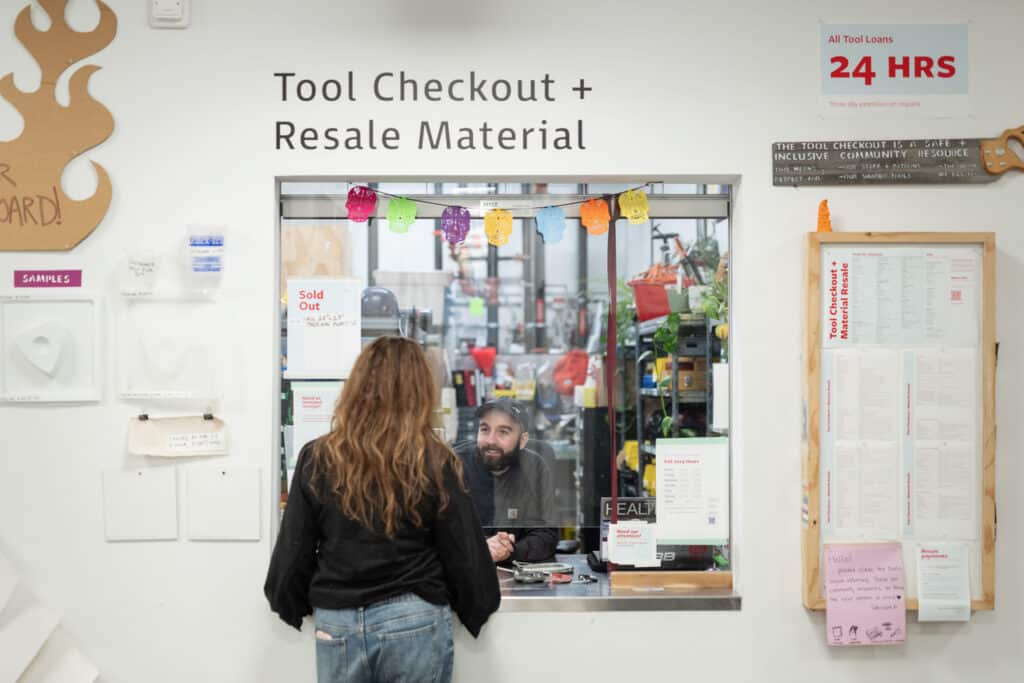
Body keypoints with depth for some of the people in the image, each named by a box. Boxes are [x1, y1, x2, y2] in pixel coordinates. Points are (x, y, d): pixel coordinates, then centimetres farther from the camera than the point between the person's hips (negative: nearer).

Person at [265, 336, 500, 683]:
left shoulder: (317, 458, -3)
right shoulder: (434, 463, -8)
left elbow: (293, 550, 3)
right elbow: (463, 552, -2)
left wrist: (291, 604, 21)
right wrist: (477, 608, 15)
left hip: (338, 623, 2)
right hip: (413, 623, -1)